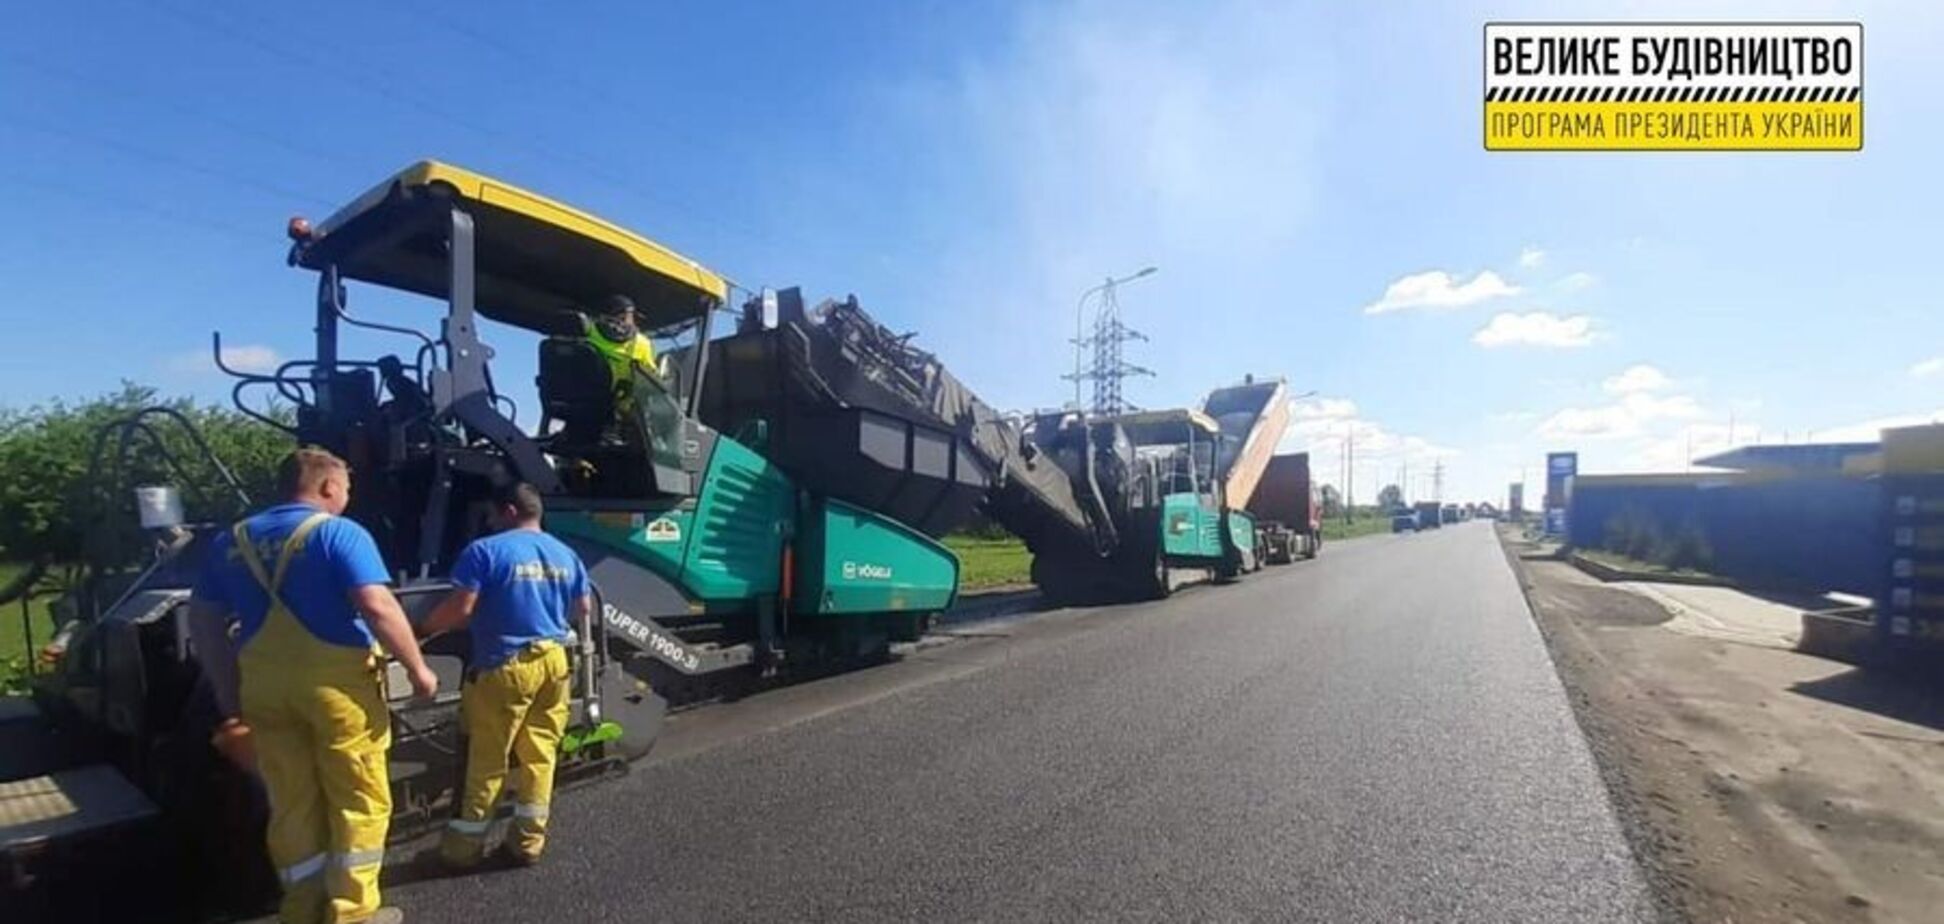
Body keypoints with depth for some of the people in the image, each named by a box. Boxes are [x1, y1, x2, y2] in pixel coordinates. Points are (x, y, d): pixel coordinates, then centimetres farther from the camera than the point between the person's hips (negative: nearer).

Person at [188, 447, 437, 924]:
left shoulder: (231, 541, 11)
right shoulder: (339, 533, -10)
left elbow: (203, 621, 13)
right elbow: (378, 607, -21)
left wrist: (230, 698, 18)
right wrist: (417, 669, -13)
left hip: (263, 685, 6)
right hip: (336, 682, -6)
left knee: (292, 803, 17)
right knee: (360, 798, 8)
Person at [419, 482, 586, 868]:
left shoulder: (486, 550, -9)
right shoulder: (565, 554, 9)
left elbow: (461, 607, -15)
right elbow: (583, 609, 16)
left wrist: (425, 628, 3)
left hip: (506, 666, -5)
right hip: (553, 661, 6)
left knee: (486, 758, 7)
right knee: (539, 753, 12)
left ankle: (465, 843, 20)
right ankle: (529, 841, 19)